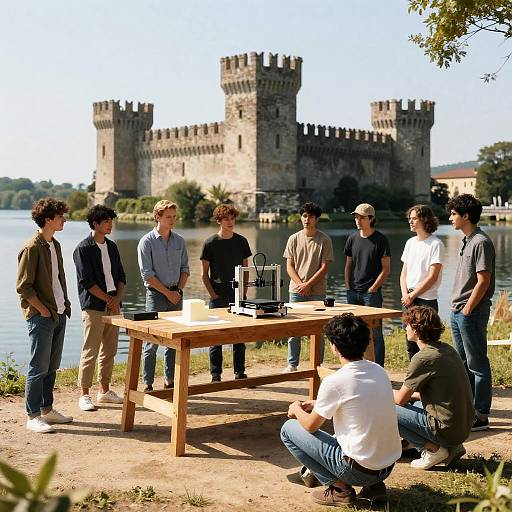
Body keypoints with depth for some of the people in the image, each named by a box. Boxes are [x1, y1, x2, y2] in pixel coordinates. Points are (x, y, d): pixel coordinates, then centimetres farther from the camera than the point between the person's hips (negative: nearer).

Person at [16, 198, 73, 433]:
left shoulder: (55, 245, 13)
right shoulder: (32, 248, -13)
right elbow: (23, 286, -15)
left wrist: (65, 305, 12)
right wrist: (43, 310, -14)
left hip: (59, 314, 8)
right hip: (41, 316, -8)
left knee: (52, 366, 14)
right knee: (39, 367, -4)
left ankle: (47, 409, 23)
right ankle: (33, 416, 3)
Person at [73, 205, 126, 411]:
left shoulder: (111, 246, 15)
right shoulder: (83, 249, -6)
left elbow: (120, 276, 15)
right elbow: (86, 281, -12)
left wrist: (118, 298, -1)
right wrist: (108, 299, -11)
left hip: (113, 305, 7)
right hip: (93, 307, -7)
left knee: (110, 350, 10)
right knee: (90, 351, -5)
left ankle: (104, 390, 20)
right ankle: (84, 394, 2)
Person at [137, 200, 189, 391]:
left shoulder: (179, 241, 9)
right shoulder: (147, 241, -6)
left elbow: (185, 268, 12)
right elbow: (147, 273, -10)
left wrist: (179, 290, -3)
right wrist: (167, 292, -11)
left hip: (176, 294, 5)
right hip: (156, 294, -5)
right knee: (152, 342, -5)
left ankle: (170, 381, 17)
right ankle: (148, 385, 1)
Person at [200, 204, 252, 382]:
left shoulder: (241, 241, 5)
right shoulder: (210, 243, -3)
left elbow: (245, 268, 11)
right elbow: (204, 273, -1)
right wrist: (213, 294, -8)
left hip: (237, 295, 3)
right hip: (218, 297, -3)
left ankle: (240, 373, 16)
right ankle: (216, 376, 9)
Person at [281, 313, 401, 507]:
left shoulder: (335, 382, -19)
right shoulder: (379, 371, 2)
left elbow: (311, 426, -4)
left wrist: (297, 410, 17)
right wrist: (318, 405, 23)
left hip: (360, 469, -7)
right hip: (389, 465, 7)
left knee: (289, 429, 4)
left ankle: (338, 488, 2)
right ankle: (374, 485, 17)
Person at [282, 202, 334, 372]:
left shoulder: (324, 240, -1)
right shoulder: (294, 239, 6)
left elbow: (324, 267, -5)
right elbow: (289, 266, 5)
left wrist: (308, 285, -12)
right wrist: (300, 284, -9)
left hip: (317, 292, -2)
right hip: (296, 290, 2)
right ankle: (292, 364, 14)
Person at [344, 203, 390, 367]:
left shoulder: (380, 240, -5)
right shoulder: (352, 238, 10)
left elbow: (386, 269, -5)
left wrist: (373, 289, -10)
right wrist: (348, 286, 6)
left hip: (372, 293, -5)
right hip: (353, 292, 5)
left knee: (375, 333, -3)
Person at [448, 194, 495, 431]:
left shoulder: (481, 243, -15)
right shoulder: (466, 241, 14)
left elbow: (483, 281, -19)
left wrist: (467, 310, -17)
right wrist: (456, 308, 13)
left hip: (472, 313, -10)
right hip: (458, 312, 10)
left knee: (477, 365, -3)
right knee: (463, 363, 16)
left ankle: (481, 416, 4)